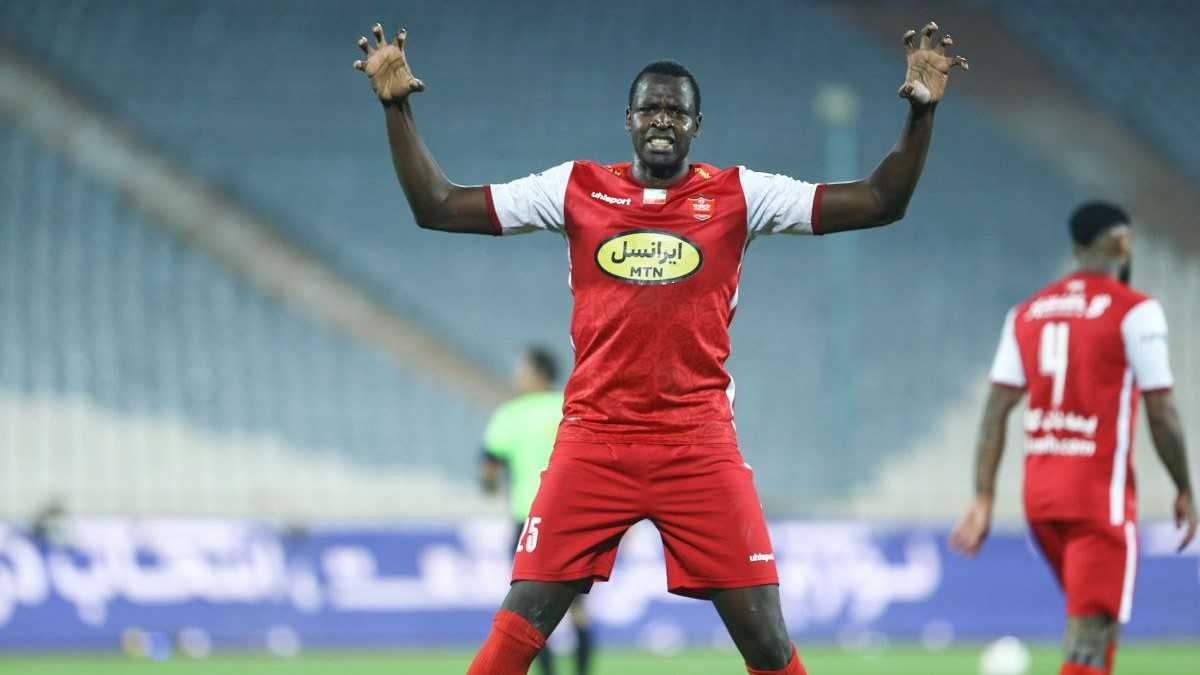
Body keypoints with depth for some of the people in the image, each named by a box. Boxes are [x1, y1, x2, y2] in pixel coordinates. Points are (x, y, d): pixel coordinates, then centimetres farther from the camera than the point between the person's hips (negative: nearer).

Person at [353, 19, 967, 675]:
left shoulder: (737, 196, 5)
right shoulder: (577, 189, 7)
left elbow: (881, 201, 1)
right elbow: (437, 207, 6)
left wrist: (921, 110, -10)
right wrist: (397, 107, -2)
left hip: (701, 444, 0)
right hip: (592, 442, 0)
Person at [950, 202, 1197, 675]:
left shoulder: (1026, 313, 11)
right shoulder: (1134, 311, -6)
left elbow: (996, 410, 5)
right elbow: (1161, 412, -7)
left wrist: (983, 499, 5)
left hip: (1040, 495, 6)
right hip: (1101, 495, -6)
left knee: (1097, 623, 22)